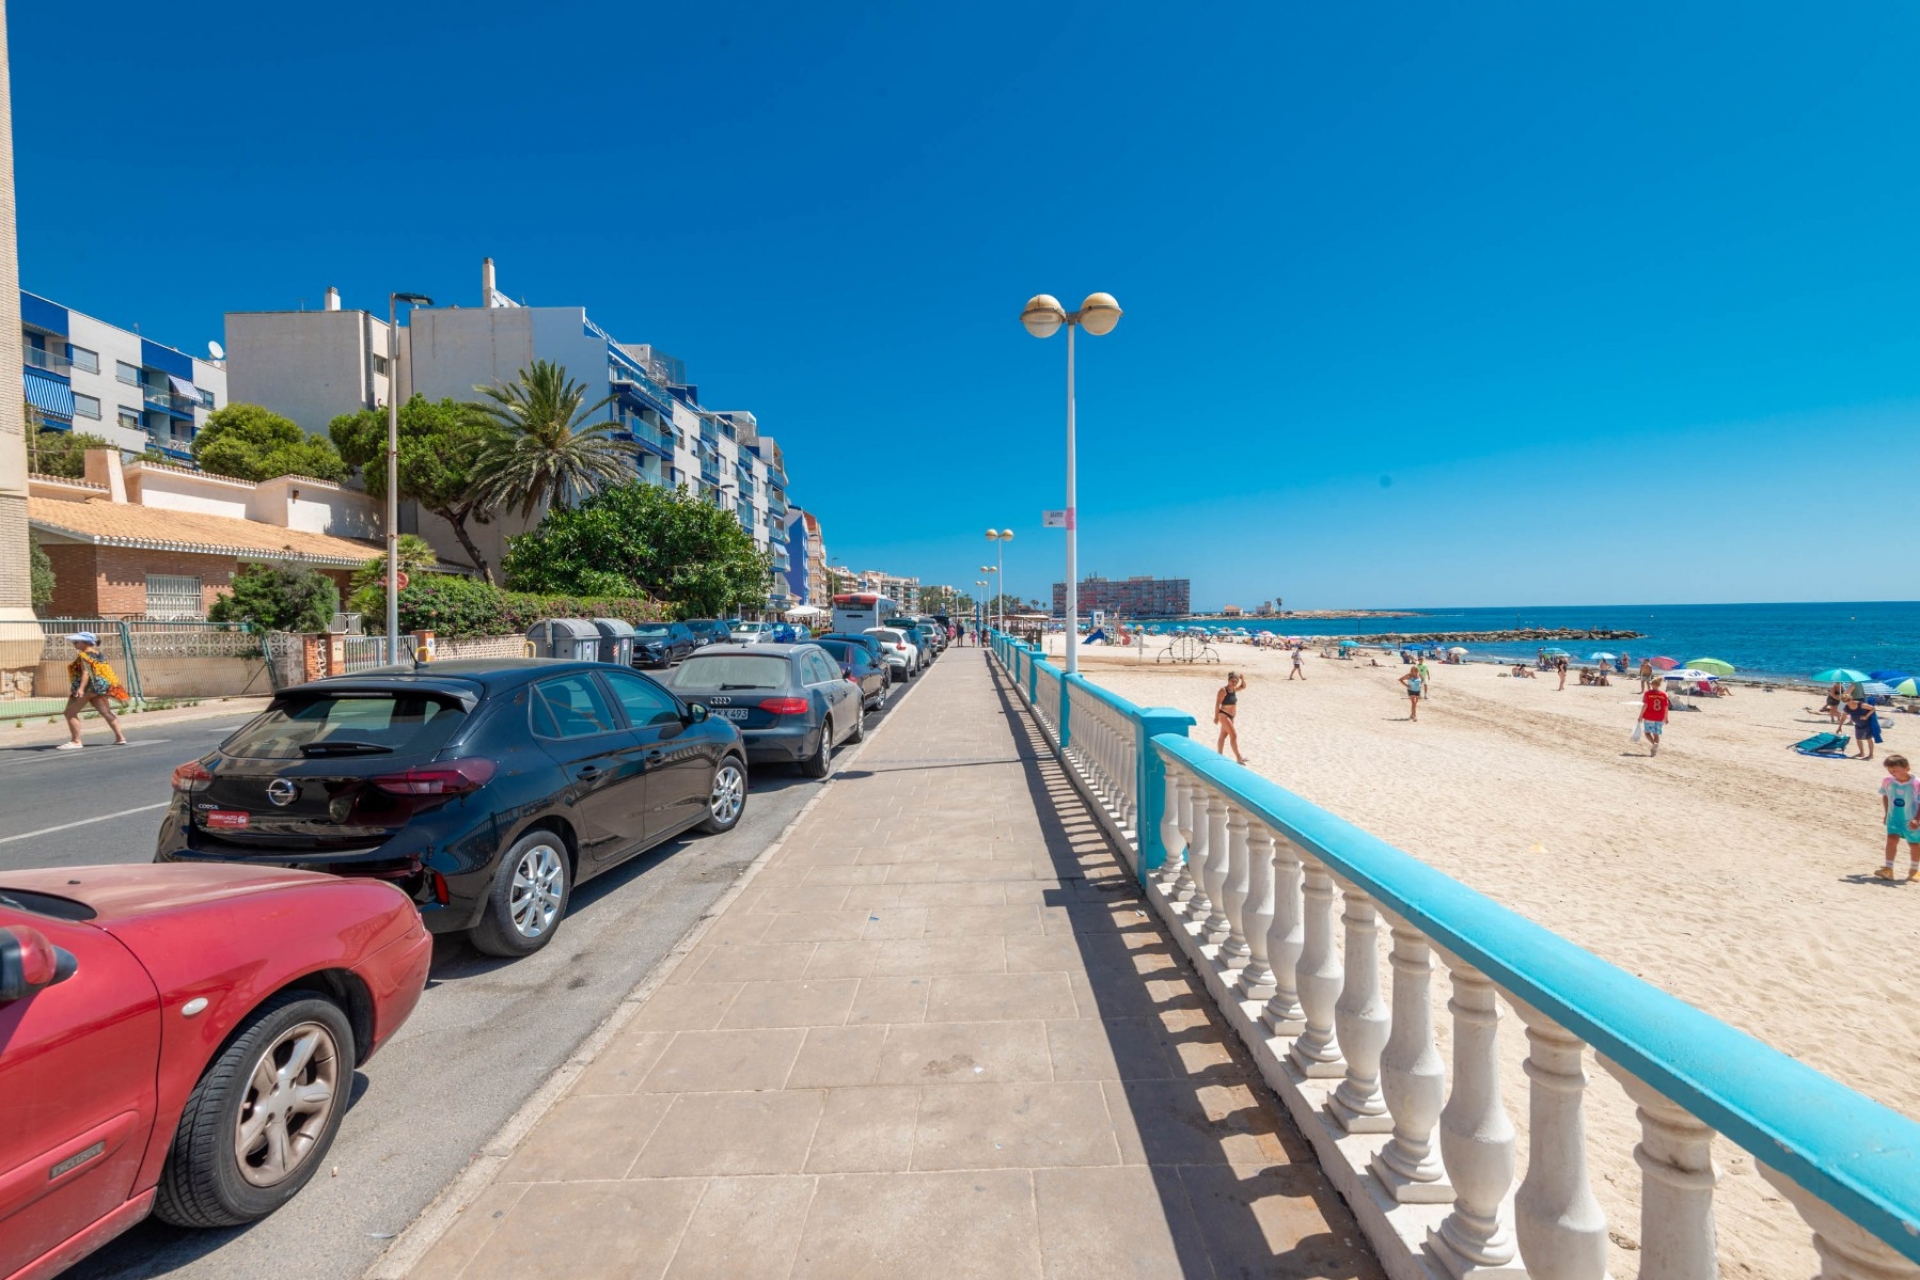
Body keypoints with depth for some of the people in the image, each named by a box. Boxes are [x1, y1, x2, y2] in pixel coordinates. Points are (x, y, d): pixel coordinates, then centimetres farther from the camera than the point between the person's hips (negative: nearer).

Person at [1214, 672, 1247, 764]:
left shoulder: (1234, 689, 7)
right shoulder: (1223, 690, -17)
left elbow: (1243, 686, 23)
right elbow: (1217, 704, -16)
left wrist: (1242, 679, 2)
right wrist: (1216, 717, -16)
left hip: (1230, 716, 9)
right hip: (1224, 715, -9)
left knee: (1224, 735, 17)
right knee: (1234, 736, -12)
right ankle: (1238, 758, -12)